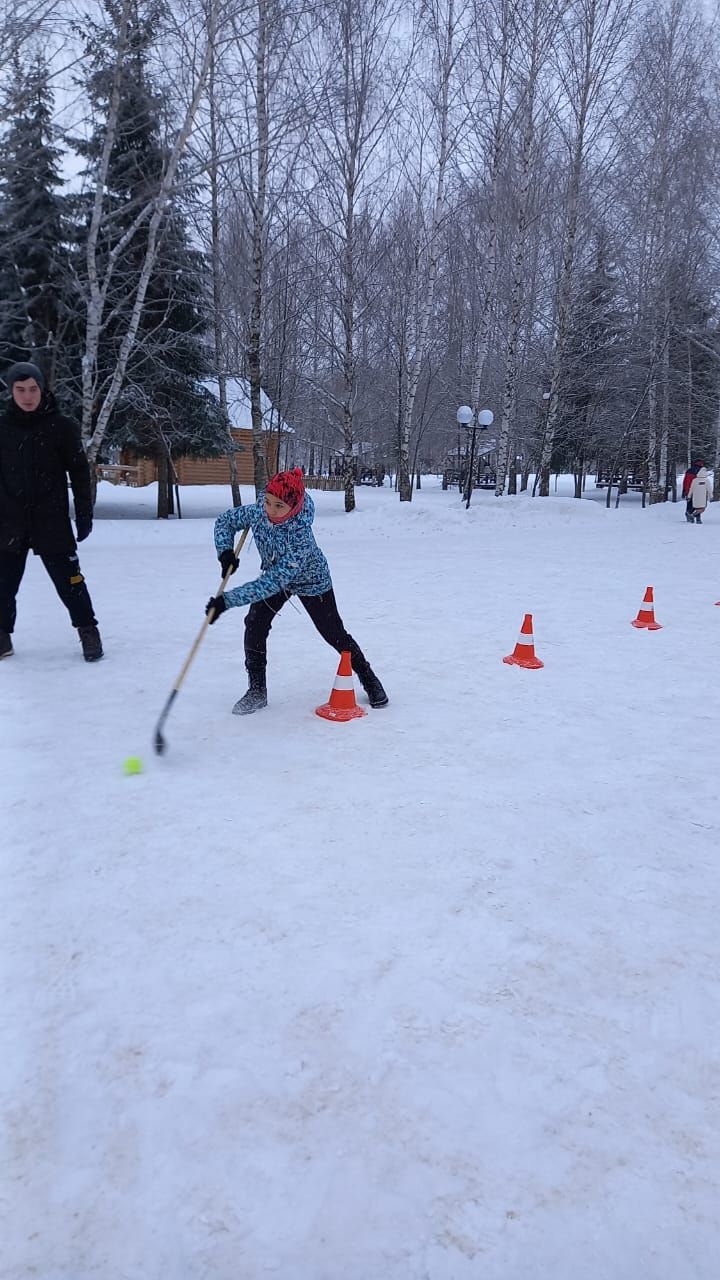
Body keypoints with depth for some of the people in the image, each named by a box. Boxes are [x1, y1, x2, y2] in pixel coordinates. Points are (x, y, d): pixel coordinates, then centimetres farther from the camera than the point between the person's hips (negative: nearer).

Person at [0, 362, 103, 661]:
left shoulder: (61, 427, -3)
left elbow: (79, 472, 0)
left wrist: (84, 514, -3)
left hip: (52, 521, -2)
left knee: (68, 579, -1)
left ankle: (87, 630, 13)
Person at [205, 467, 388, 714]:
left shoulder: (300, 535, -43)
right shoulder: (258, 512, -27)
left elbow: (273, 581, -45)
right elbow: (224, 521, -7)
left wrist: (227, 600, -48)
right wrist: (226, 551, -26)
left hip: (311, 581, -4)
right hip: (273, 575, 5)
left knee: (334, 634, 3)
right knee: (255, 626, -10)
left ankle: (368, 678, 26)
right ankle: (257, 690, 4)